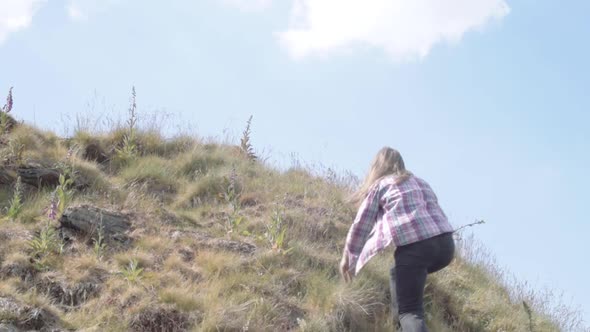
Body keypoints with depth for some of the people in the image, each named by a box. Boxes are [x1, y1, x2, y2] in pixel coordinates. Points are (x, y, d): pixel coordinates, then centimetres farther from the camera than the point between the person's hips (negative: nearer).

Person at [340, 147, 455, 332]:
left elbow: (361, 224, 13)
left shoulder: (379, 185, 14)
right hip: (445, 243, 6)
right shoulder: (421, 183, 30)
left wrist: (348, 257, 25)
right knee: (398, 274, 32)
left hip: (414, 246, -6)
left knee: (409, 310, -4)